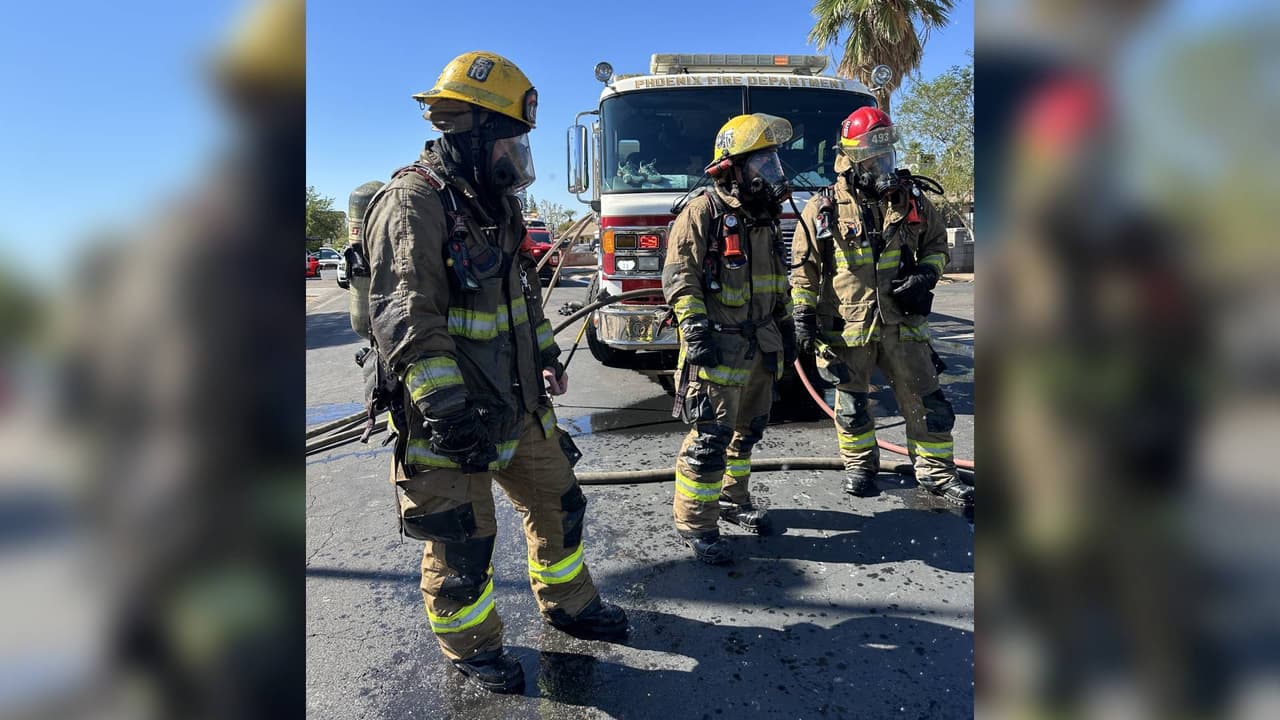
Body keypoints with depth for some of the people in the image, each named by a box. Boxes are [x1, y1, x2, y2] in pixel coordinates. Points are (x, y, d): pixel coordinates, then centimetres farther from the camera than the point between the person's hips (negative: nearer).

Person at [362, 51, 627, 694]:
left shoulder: (494, 203, 12)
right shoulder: (413, 202, -17)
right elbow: (404, 317, -24)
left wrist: (545, 354, 19)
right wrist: (447, 409, -29)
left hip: (518, 403, 9)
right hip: (452, 416, -9)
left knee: (558, 501, 18)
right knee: (461, 540, 6)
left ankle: (567, 603, 41)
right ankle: (471, 647, 30)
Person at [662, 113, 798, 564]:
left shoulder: (765, 219, 15)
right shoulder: (702, 213, -10)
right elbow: (679, 277, -15)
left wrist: (786, 327, 20)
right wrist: (696, 330, -23)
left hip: (760, 347, 8)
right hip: (719, 347, -8)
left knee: (747, 430, 17)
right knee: (710, 437, -6)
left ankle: (733, 500, 33)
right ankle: (694, 523, 6)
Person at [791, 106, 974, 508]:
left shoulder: (910, 198, 6)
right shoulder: (822, 209, -2)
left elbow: (937, 245, 17)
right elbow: (804, 268, 1)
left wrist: (926, 273, -3)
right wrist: (803, 316, -5)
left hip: (902, 323, 2)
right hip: (847, 326, -2)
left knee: (926, 401, 5)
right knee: (852, 405, 10)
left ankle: (937, 473, 19)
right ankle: (860, 464, 29)